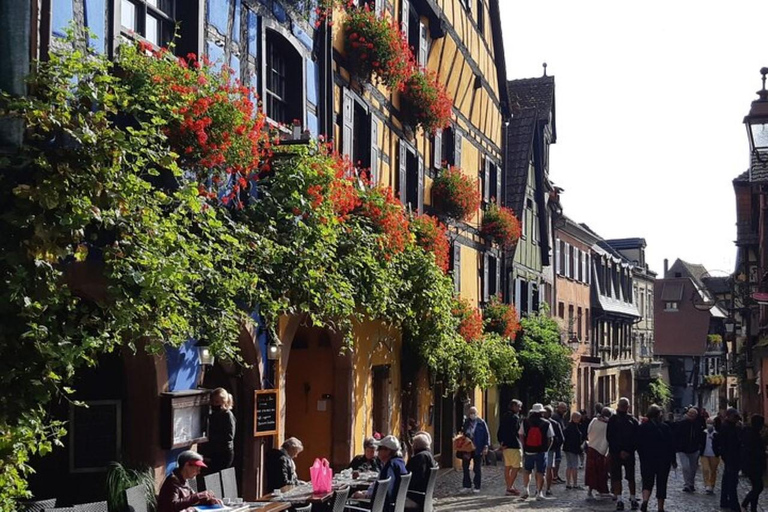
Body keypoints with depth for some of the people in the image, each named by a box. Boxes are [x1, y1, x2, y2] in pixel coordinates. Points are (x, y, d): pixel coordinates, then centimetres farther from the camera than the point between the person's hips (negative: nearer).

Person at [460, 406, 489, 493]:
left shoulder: (481, 423, -1)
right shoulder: (466, 423, 10)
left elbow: (487, 435, -1)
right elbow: (462, 435, 15)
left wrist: (486, 446, -9)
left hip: (477, 449, -3)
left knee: (477, 469, 3)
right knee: (465, 467, 2)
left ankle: (477, 487, 11)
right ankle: (467, 486, 11)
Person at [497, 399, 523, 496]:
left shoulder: (504, 417, 16)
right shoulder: (515, 417, -11)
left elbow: (499, 432, 16)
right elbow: (515, 432, -18)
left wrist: (502, 442, 13)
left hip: (505, 445, 9)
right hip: (514, 446, -9)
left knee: (507, 467, 13)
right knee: (516, 467, -6)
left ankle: (509, 487, 20)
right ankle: (510, 488, -9)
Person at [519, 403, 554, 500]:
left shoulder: (525, 422, 1)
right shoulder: (547, 424, -3)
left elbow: (521, 436, 3)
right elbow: (550, 438, -2)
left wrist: (525, 447, 11)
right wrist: (546, 449, 8)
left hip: (528, 451, 1)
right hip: (541, 452, -1)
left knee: (527, 471, 15)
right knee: (540, 472, 6)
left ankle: (525, 489, 6)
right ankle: (539, 492, 6)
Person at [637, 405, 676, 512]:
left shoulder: (642, 427, -2)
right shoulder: (665, 427, -4)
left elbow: (639, 445, 0)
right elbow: (671, 444, -2)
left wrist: (642, 458, 10)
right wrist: (673, 460, 6)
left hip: (647, 460, 1)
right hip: (664, 459, 0)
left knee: (647, 482, 6)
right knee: (661, 483, 9)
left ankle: (645, 501, -20)